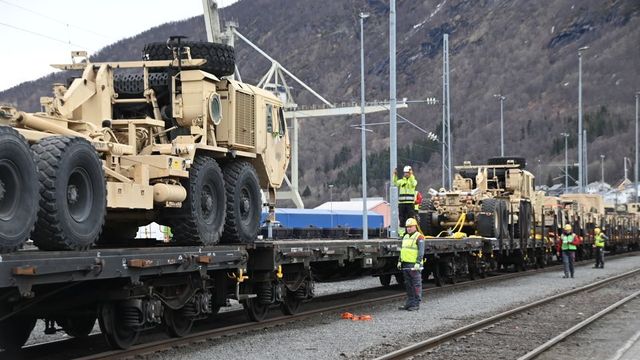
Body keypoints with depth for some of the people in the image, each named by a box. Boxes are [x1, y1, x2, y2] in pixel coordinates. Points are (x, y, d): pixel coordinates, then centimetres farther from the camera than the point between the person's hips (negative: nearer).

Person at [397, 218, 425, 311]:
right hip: (405, 265, 8)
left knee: (416, 285, -4)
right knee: (408, 285, 11)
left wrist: (418, 263, -22)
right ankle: (410, 302, 18)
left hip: (414, 265, -8)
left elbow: (421, 252, -14)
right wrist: (400, 261, 17)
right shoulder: (405, 237, 18)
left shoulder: (419, 237, -7)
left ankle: (416, 304, -2)